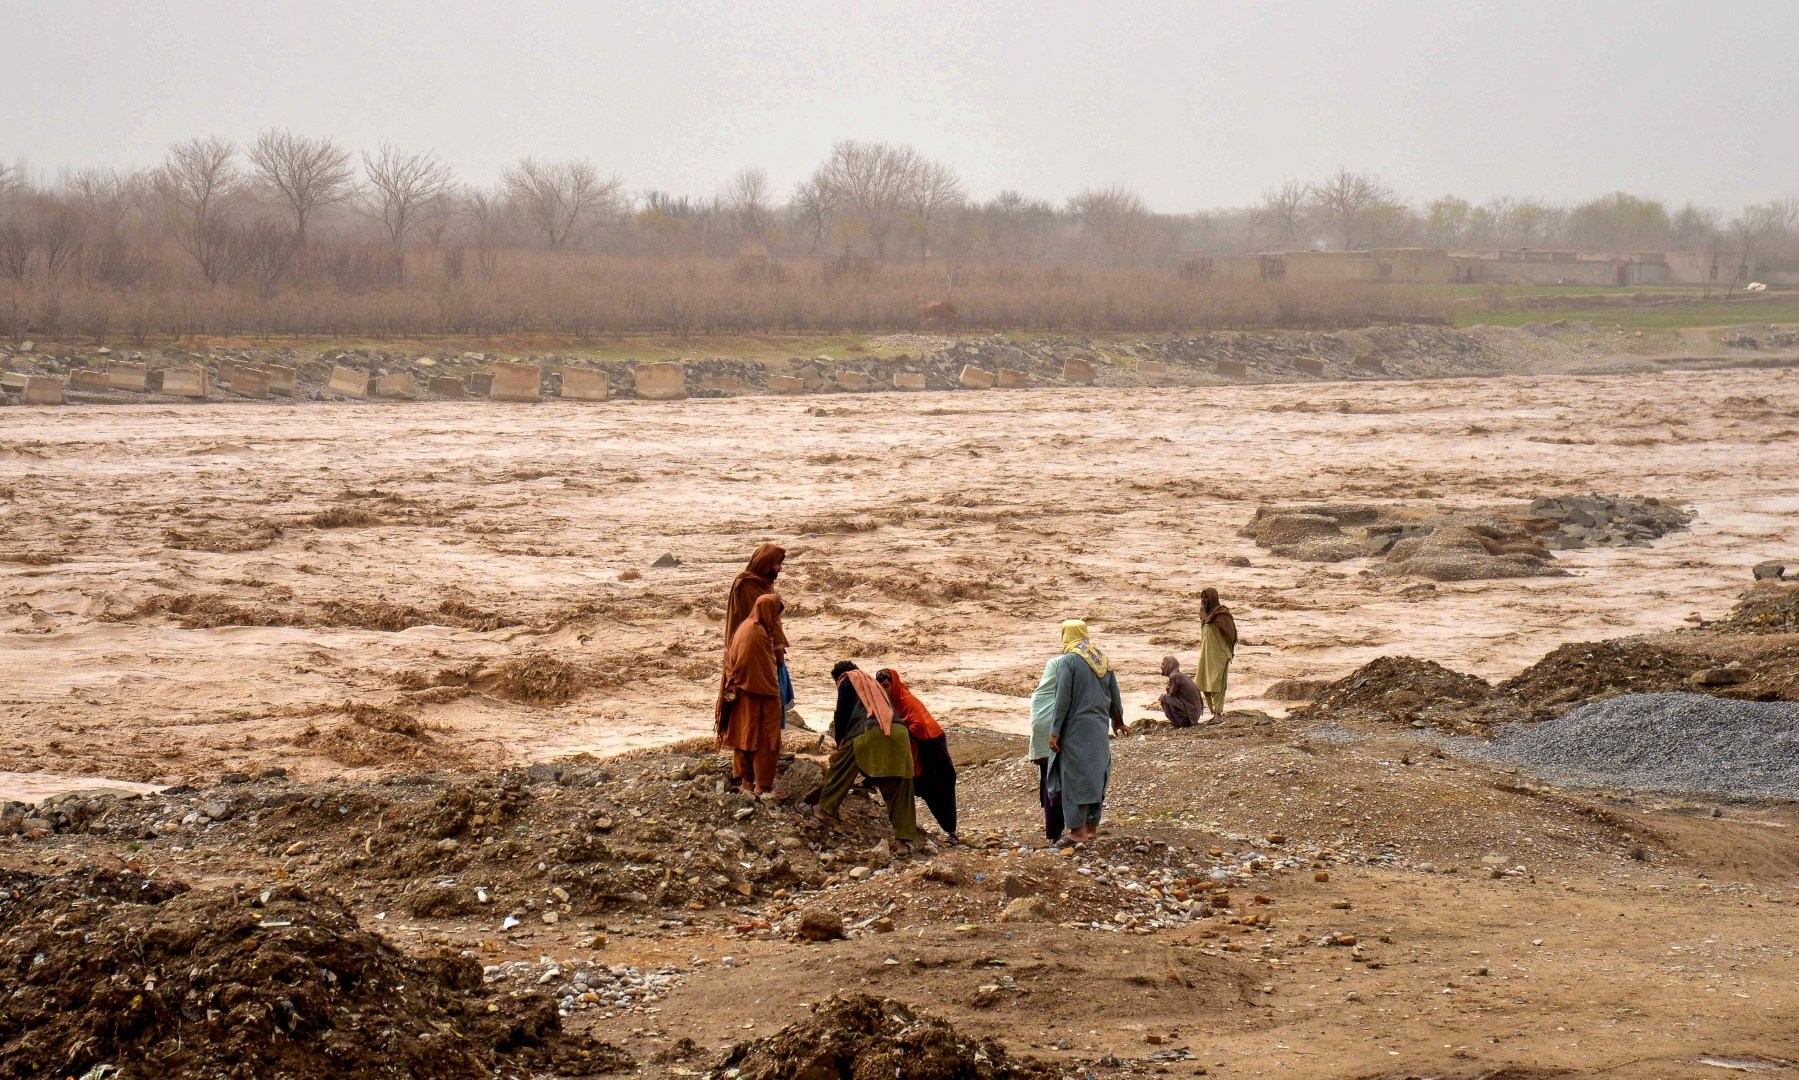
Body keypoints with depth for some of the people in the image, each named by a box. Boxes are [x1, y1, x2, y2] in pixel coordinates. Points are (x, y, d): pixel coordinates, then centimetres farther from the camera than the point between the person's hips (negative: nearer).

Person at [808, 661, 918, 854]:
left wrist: (840, 743, 25)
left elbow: (842, 714, 12)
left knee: (840, 766, 17)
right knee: (899, 788, 4)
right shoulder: (872, 682, 37)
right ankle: (904, 840, 2)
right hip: (899, 734, 5)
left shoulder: (848, 680, 19)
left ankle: (826, 809, 23)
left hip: (870, 732, -5)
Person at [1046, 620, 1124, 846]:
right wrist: (1117, 721, 30)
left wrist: (1055, 732, -12)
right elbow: (1114, 694, 14)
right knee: (1096, 774, 14)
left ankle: (1077, 830, -1)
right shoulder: (1103, 659, 7)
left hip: (1076, 729, -7)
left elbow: (1063, 699, -16)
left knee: (1074, 776, -1)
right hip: (1099, 727, 7)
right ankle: (1092, 825, 20)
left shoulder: (1068, 661, -13)